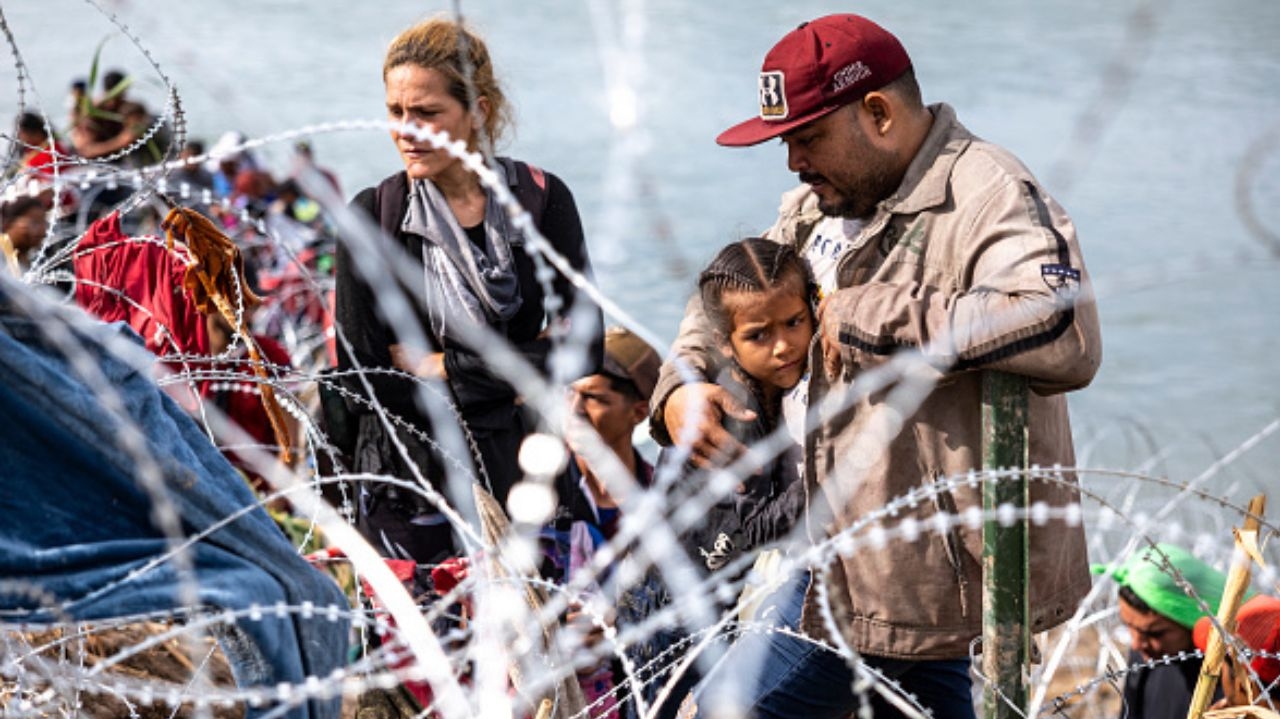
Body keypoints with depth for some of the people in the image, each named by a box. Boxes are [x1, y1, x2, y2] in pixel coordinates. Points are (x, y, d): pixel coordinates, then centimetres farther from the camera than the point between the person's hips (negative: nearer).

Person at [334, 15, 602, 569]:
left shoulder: (542, 199, 0)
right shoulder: (372, 218, -2)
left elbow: (582, 350, -7)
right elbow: (363, 379, -8)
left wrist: (442, 367, -12)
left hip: (524, 477, 1)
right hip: (409, 486, -1)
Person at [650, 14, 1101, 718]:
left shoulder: (990, 198, -20)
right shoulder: (824, 204, 11)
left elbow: (1066, 336, -39)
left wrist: (865, 316, -30)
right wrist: (681, 386, 0)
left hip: (920, 563, -9)